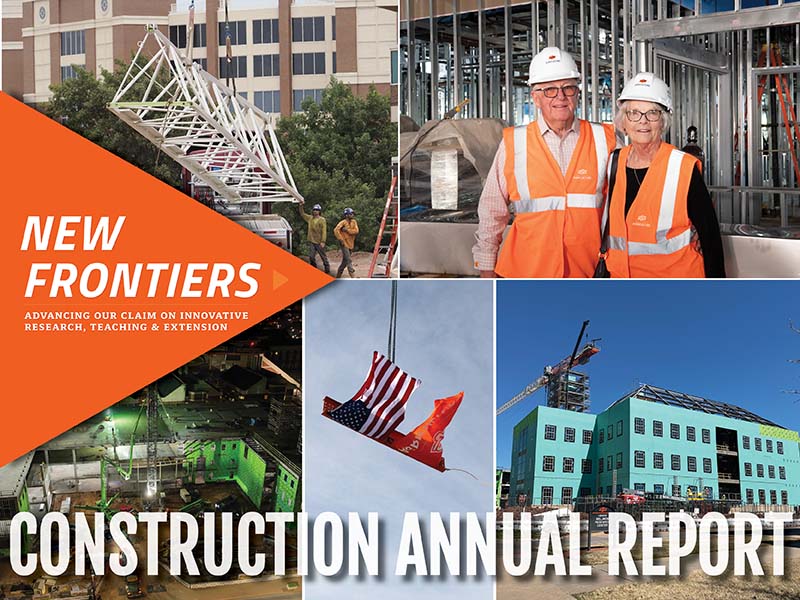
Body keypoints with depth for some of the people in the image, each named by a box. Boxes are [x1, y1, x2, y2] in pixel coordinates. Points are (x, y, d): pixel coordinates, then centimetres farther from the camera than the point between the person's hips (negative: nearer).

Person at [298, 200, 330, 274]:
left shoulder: (322, 220, -7)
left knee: (323, 257, 3)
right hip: (312, 242, 5)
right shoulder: (310, 218, 12)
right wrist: (300, 206, 13)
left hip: (319, 242, -5)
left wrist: (323, 241, -19)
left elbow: (324, 231, -12)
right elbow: (302, 214, 26)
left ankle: (327, 270, 13)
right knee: (311, 257, 0)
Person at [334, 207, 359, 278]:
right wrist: (341, 239, -21)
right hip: (344, 244, -7)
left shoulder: (354, 222, 7)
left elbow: (356, 231, -7)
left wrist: (347, 230, -17)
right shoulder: (343, 222, -10)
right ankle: (353, 276, -17)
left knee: (345, 261, 13)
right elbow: (336, 230, -21)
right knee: (348, 261, -12)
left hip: (350, 244, 7)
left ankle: (338, 276, 24)